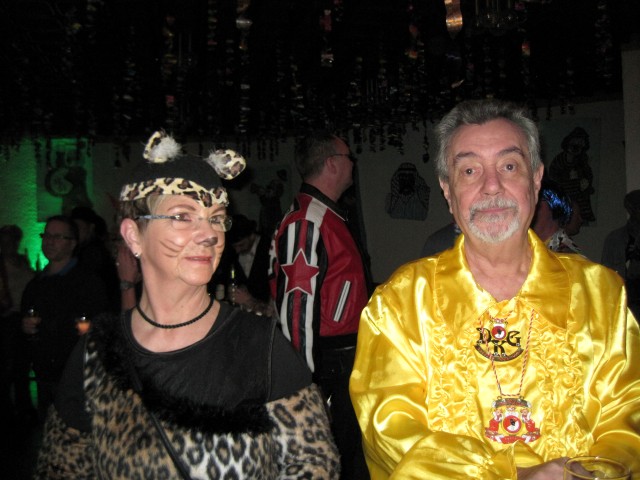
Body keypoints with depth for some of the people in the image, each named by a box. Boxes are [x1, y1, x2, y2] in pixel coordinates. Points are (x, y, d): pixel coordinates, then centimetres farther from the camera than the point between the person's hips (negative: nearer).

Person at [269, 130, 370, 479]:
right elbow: (298, 307, -23)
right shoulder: (306, 221, -19)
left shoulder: (327, 216, 14)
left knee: (347, 452, 19)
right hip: (329, 367, -10)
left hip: (346, 362, 10)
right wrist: (309, 380, -20)